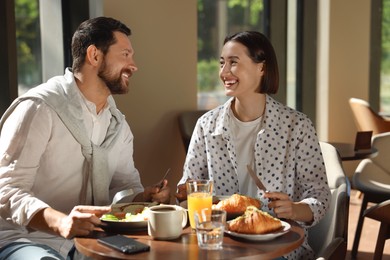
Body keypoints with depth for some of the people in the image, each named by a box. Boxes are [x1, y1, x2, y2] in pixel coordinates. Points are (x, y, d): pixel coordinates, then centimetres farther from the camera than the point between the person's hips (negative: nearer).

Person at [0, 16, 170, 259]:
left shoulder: (118, 123, 12)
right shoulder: (39, 108, -14)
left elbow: (126, 185, 17)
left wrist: (146, 197, -8)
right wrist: (60, 222, -37)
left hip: (88, 239, 7)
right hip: (29, 239, -7)